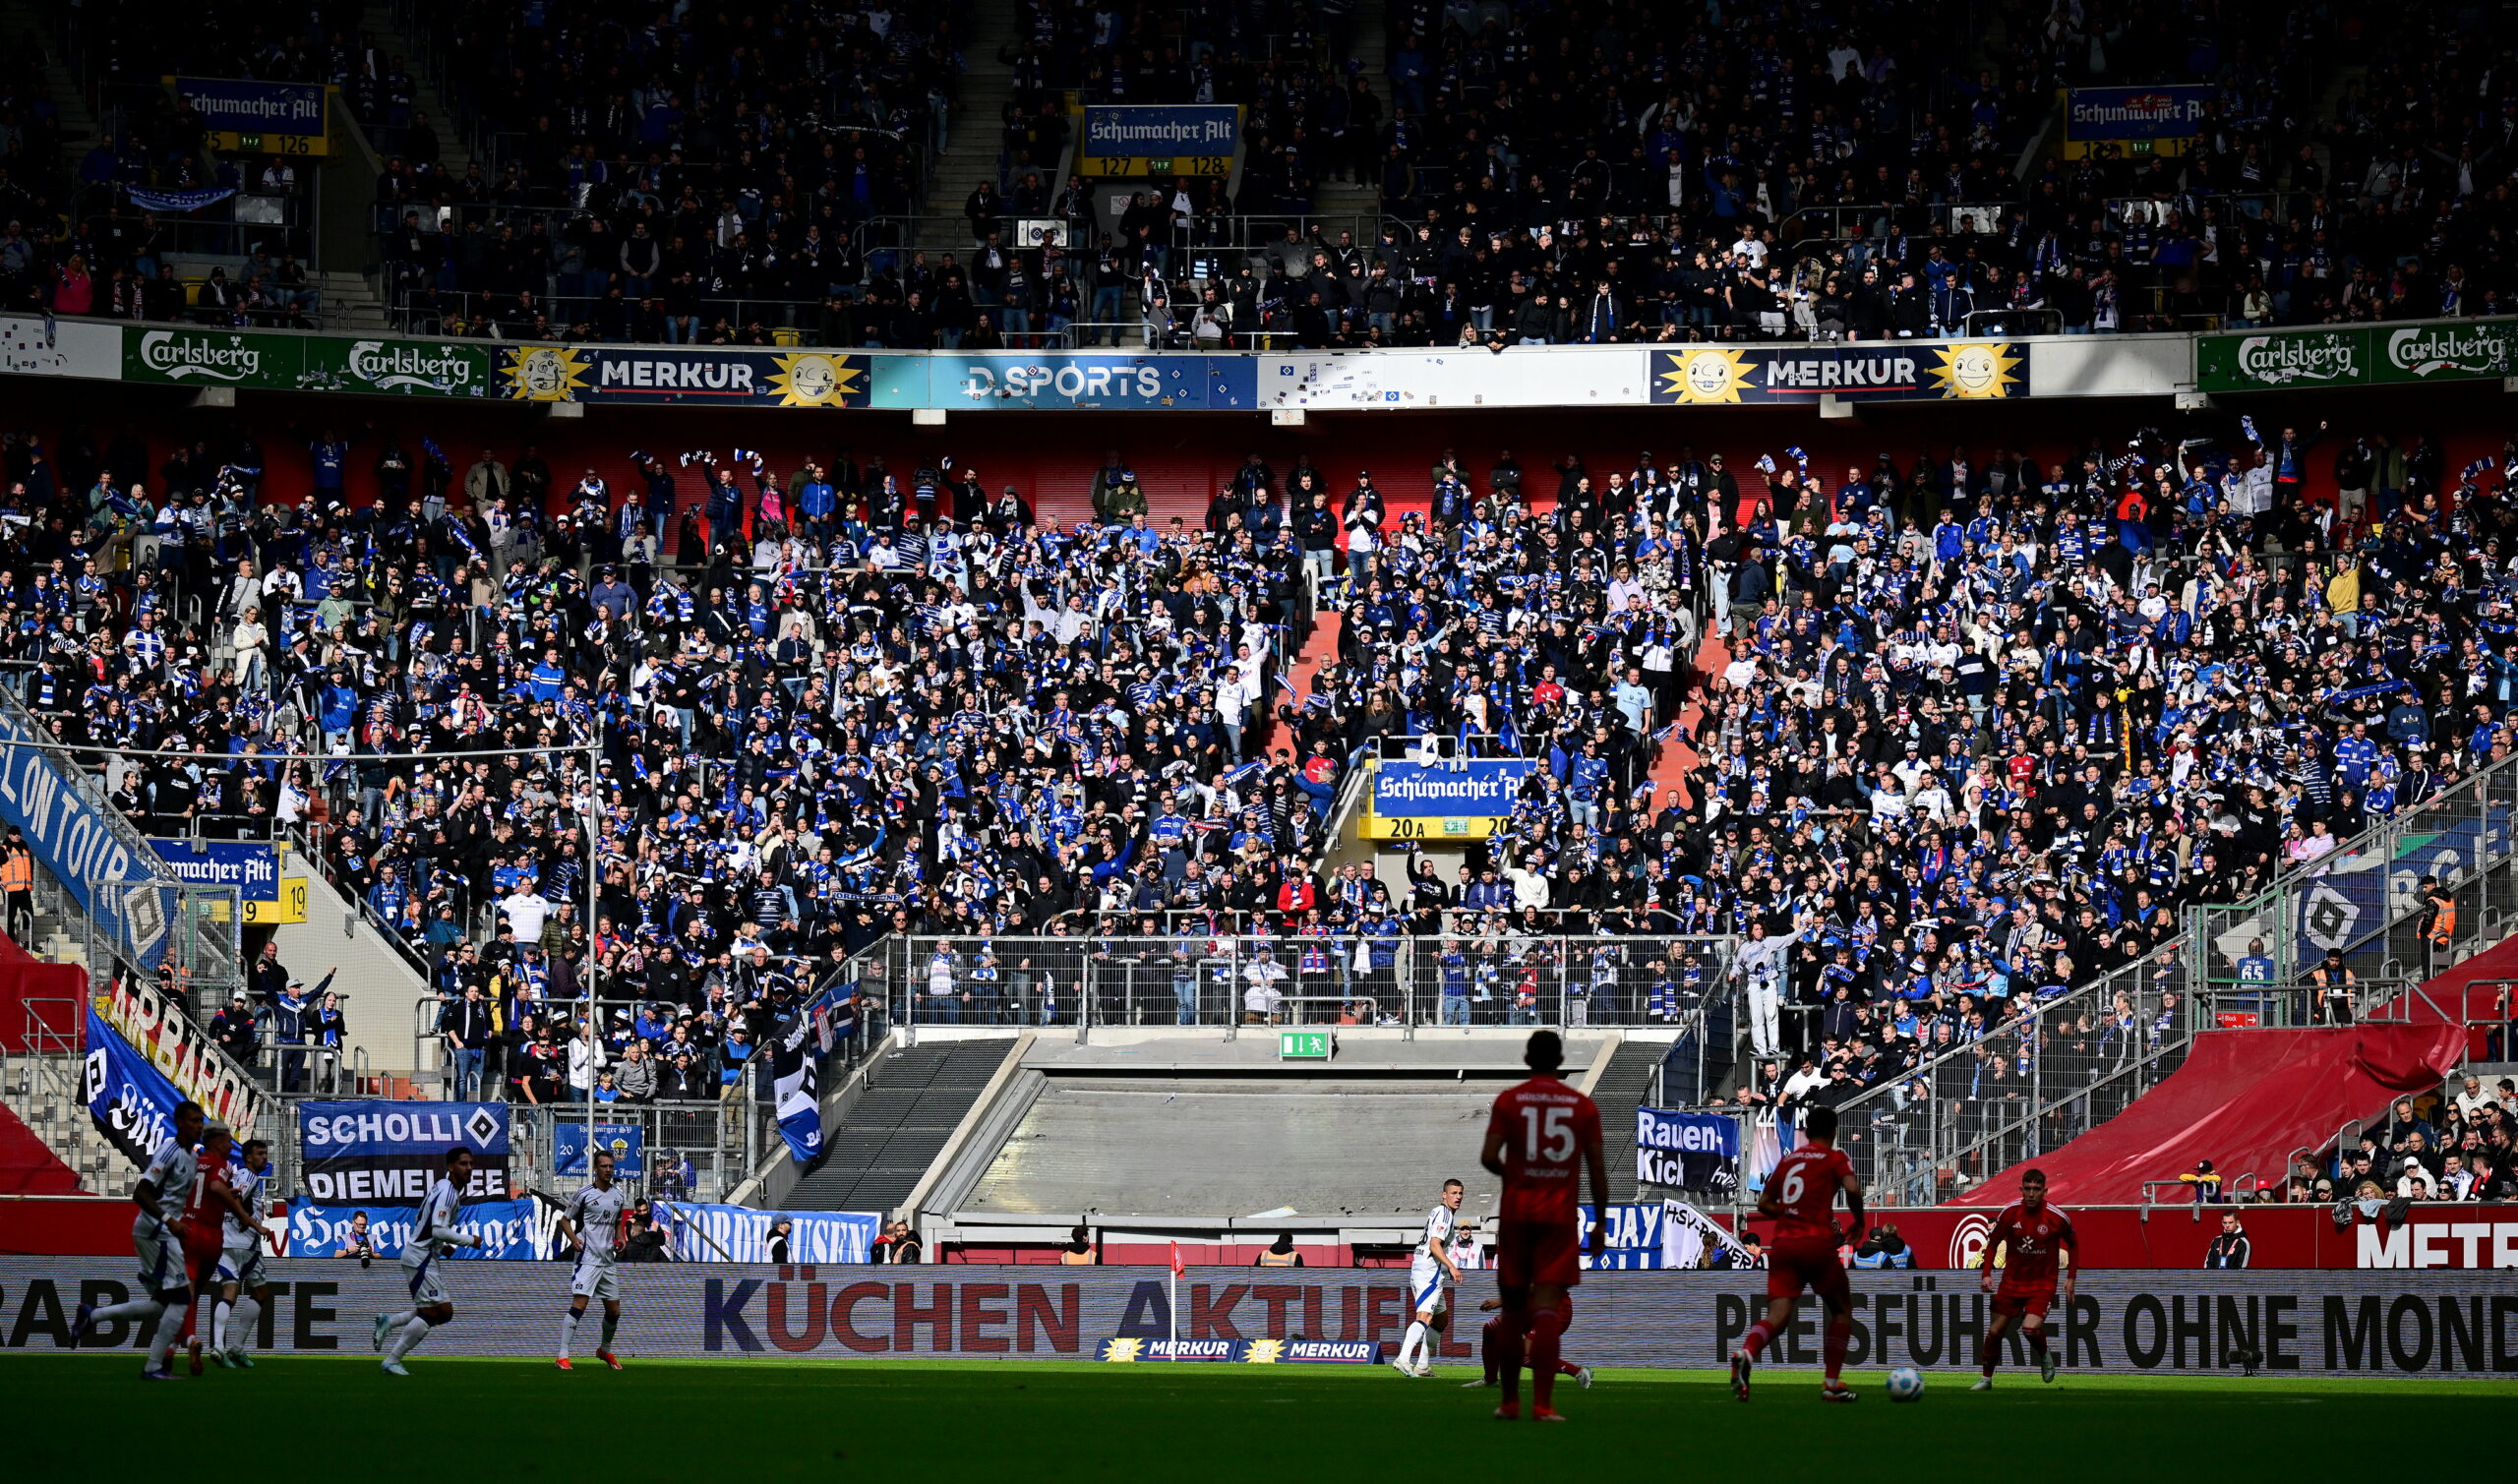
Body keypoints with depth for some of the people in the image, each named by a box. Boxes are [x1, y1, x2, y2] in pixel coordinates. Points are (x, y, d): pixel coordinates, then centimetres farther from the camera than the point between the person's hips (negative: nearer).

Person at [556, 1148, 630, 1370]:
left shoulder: (619, 1195, 12)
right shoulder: (584, 1194, -5)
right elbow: (565, 1220, 1)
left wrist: (619, 1239, 6)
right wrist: (573, 1239, -16)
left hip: (609, 1260, 6)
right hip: (587, 1258, -6)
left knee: (614, 1311, 11)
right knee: (578, 1306, -18)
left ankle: (605, 1350, 36)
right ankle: (562, 1356, -18)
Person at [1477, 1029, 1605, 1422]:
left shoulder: (1508, 1100, 2)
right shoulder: (1583, 1106, 5)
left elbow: (1489, 1157, -8)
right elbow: (1597, 1169, 5)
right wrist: (1599, 1223, 13)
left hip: (1516, 1213, 0)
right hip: (1560, 1215, 0)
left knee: (1513, 1308, 11)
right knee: (1548, 1307, -8)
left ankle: (1510, 1402, 19)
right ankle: (1542, 1403, -20)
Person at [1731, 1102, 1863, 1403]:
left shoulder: (1787, 1160, 18)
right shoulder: (1835, 1158, 3)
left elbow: (1764, 1203, 21)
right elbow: (1852, 1188, -15)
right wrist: (1858, 1221, 1)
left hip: (1783, 1243, 4)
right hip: (1817, 1243, -4)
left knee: (1778, 1316, -6)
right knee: (1842, 1309, 17)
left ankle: (1746, 1353, -38)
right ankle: (1832, 1384, 13)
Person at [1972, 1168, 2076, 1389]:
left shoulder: (2057, 1218, -13)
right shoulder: (2009, 1213, -9)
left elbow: (2073, 1245, 5)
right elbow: (1992, 1242, 5)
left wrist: (2070, 1279, 2)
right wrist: (1987, 1274, -5)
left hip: (2042, 1283, -3)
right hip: (2012, 1281, 3)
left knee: (2031, 1327, -24)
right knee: (1994, 1331, 2)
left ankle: (2044, 1355, 10)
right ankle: (1986, 1378, 21)